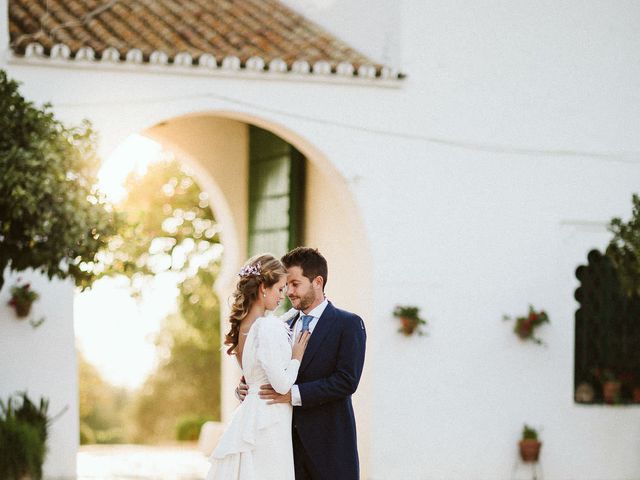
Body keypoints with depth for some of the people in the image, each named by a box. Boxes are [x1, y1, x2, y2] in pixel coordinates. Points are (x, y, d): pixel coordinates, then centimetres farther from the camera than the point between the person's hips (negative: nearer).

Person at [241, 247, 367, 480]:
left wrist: (294, 394, -21)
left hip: (329, 443, -5)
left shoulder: (348, 324, -4)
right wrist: (245, 388, -7)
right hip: (290, 437, 5)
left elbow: (346, 381, -15)